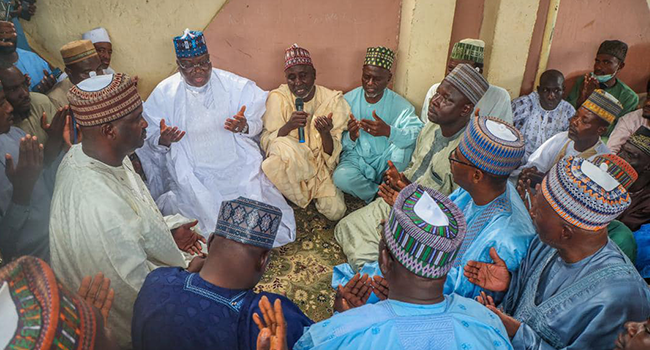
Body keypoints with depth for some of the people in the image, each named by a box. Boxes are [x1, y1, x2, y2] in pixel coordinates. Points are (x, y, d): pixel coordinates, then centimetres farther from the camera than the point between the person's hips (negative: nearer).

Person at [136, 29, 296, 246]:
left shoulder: (235, 86, 1)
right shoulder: (164, 93, 2)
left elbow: (257, 124, 4)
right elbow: (150, 138, 5)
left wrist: (245, 126, -20)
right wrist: (162, 140, -19)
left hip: (239, 170, 1)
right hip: (194, 177, -1)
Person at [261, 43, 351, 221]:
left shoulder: (333, 100, -11)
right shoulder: (278, 98, -11)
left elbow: (331, 155, -10)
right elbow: (265, 141, -15)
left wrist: (325, 133, -32)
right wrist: (288, 126, -34)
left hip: (319, 165, 3)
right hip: (289, 165, -2)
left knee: (335, 211, -13)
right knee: (283, 146, -36)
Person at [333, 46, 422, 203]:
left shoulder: (400, 105, -7)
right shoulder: (348, 100, -3)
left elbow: (418, 133, -25)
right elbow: (342, 143, -4)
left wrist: (388, 131, -42)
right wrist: (351, 137, -29)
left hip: (385, 161, 0)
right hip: (355, 158, 1)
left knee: (403, 141, -28)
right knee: (341, 177, -32)